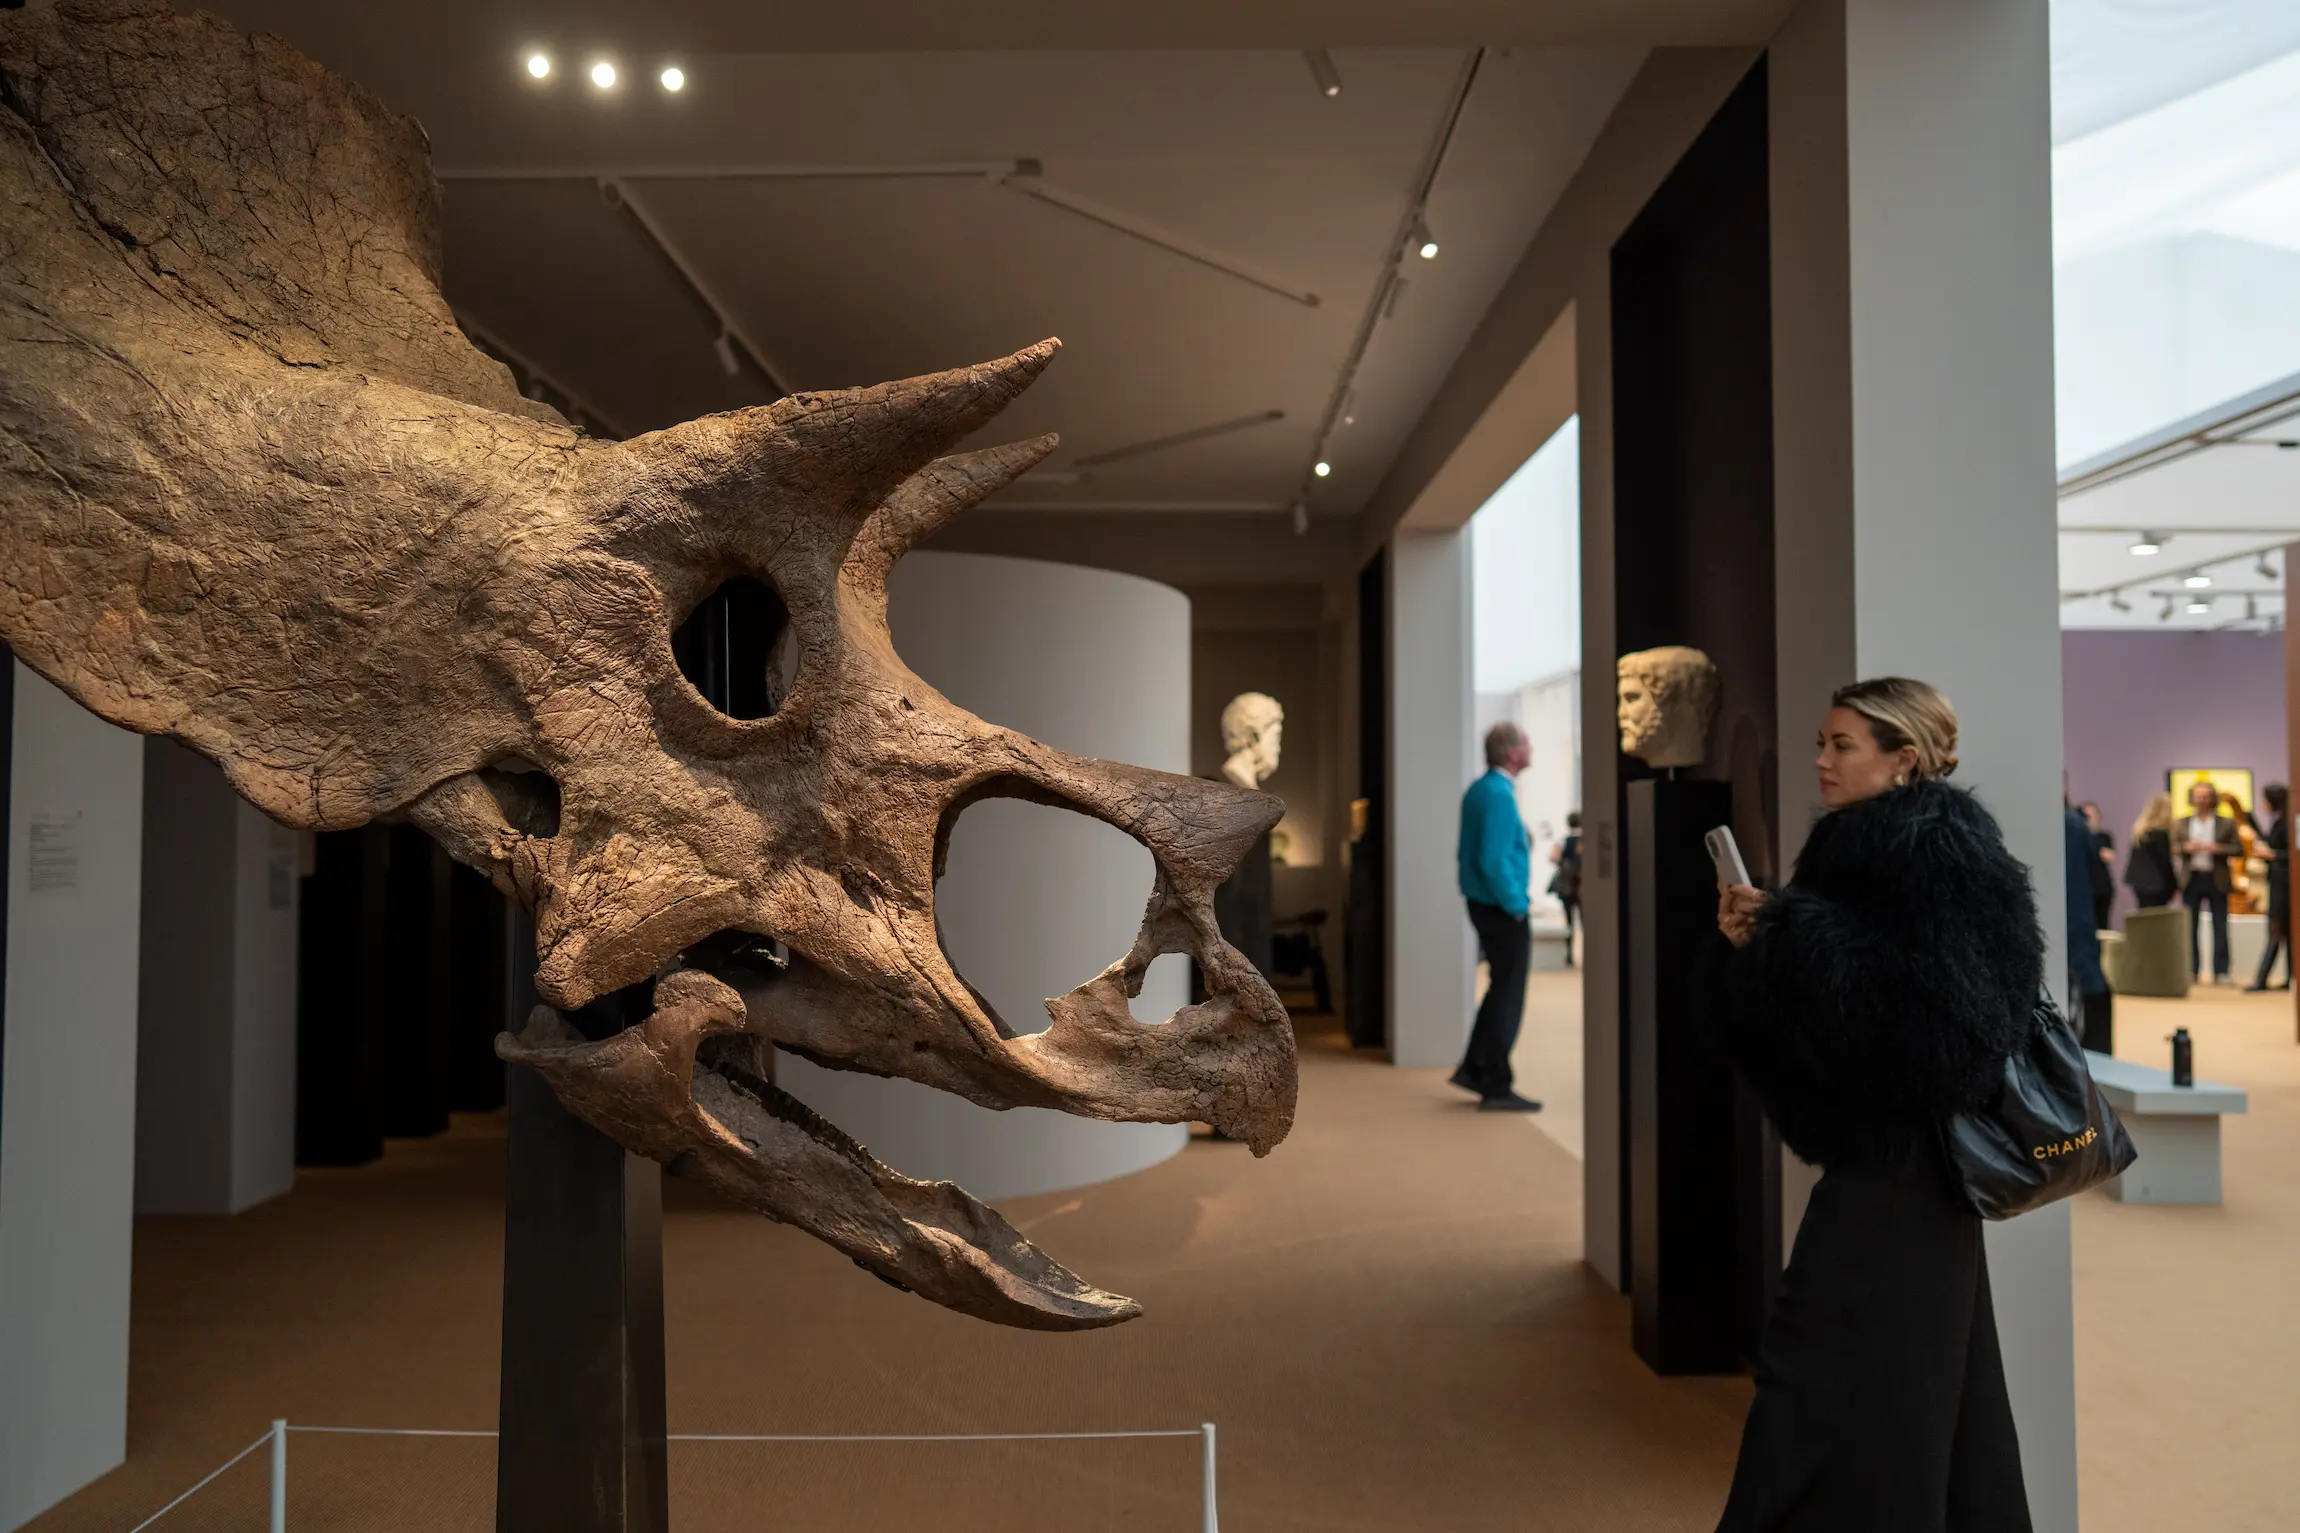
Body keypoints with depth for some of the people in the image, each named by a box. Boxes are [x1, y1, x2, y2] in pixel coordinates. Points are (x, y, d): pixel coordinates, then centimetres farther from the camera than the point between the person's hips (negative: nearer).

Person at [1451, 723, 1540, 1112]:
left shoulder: (1477, 790, 10)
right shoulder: (1499, 794, -20)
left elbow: (1465, 852, 16)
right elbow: (1494, 862, -26)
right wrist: (1516, 905, -17)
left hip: (1482, 903, 9)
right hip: (1503, 911, -9)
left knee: (1501, 988, 20)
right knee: (1508, 996, 0)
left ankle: (1473, 1069, 25)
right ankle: (1497, 1087, 8)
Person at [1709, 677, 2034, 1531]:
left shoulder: (1934, 846, -15)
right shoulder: (1866, 843, 12)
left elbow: (1938, 1005, -29)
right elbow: (1812, 1000, 14)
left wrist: (1790, 928, -23)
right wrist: (1753, 939, -4)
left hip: (1897, 1159, -10)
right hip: (1887, 1150, 10)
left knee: (1835, 1387, -5)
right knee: (1925, 1380, 18)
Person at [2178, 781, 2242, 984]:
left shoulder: (2226, 823, 5)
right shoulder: (2182, 823, 9)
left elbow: (2239, 849, 1)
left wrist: (2218, 849, -16)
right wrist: (2185, 848, -11)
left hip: (2217, 880, -1)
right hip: (2191, 880, 1)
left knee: (2220, 928, -1)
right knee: (2190, 927, 2)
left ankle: (2221, 972, 2)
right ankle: (2191, 970, 7)